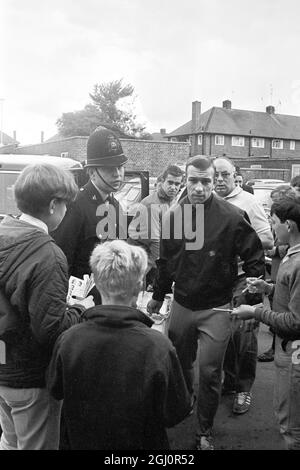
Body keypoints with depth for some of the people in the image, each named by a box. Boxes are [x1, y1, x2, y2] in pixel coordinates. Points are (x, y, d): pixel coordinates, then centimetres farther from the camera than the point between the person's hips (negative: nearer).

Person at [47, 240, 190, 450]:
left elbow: (55, 391, -3)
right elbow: (177, 413, -15)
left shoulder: (68, 341, -22)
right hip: (141, 444, -2)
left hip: (83, 442, 2)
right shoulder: (158, 347, -29)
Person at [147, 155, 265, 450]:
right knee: (179, 363, 18)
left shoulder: (232, 216, -14)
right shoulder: (173, 216, -1)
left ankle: (205, 432, 23)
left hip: (216, 309, -3)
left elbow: (255, 256, -5)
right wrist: (158, 296, 18)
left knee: (210, 372, 2)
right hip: (181, 304, 4)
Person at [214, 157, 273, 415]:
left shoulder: (248, 202, -7)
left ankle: (244, 389, 15)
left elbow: (268, 240, -10)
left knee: (244, 335, 0)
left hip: (243, 279, -5)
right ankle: (230, 381, 30)